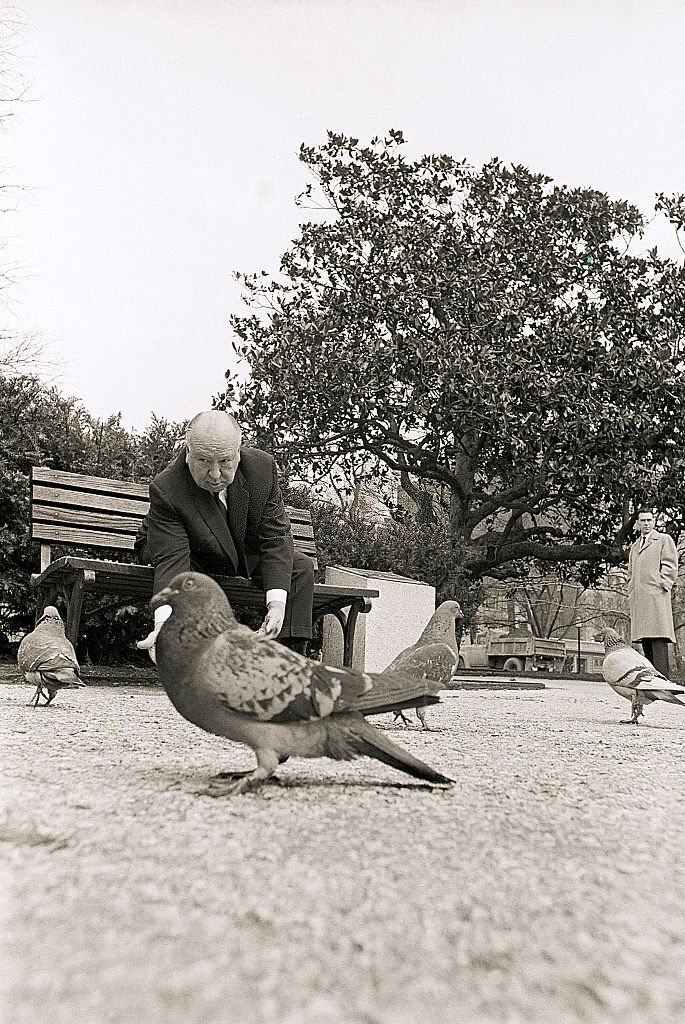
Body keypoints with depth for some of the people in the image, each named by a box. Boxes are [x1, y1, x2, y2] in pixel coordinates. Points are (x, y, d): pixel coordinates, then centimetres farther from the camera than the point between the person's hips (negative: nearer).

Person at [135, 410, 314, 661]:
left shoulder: (262, 467, -26)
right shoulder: (166, 490, -35)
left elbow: (275, 538, -24)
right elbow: (171, 559, -42)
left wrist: (276, 602, -36)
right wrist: (164, 622, -60)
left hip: (246, 554, 4)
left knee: (301, 567, -14)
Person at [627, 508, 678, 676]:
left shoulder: (664, 540, 11)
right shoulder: (634, 546, 28)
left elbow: (670, 567, 1)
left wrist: (661, 587, -9)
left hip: (656, 597, -6)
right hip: (638, 600, 6)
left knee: (658, 639, -15)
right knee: (645, 643, 2)